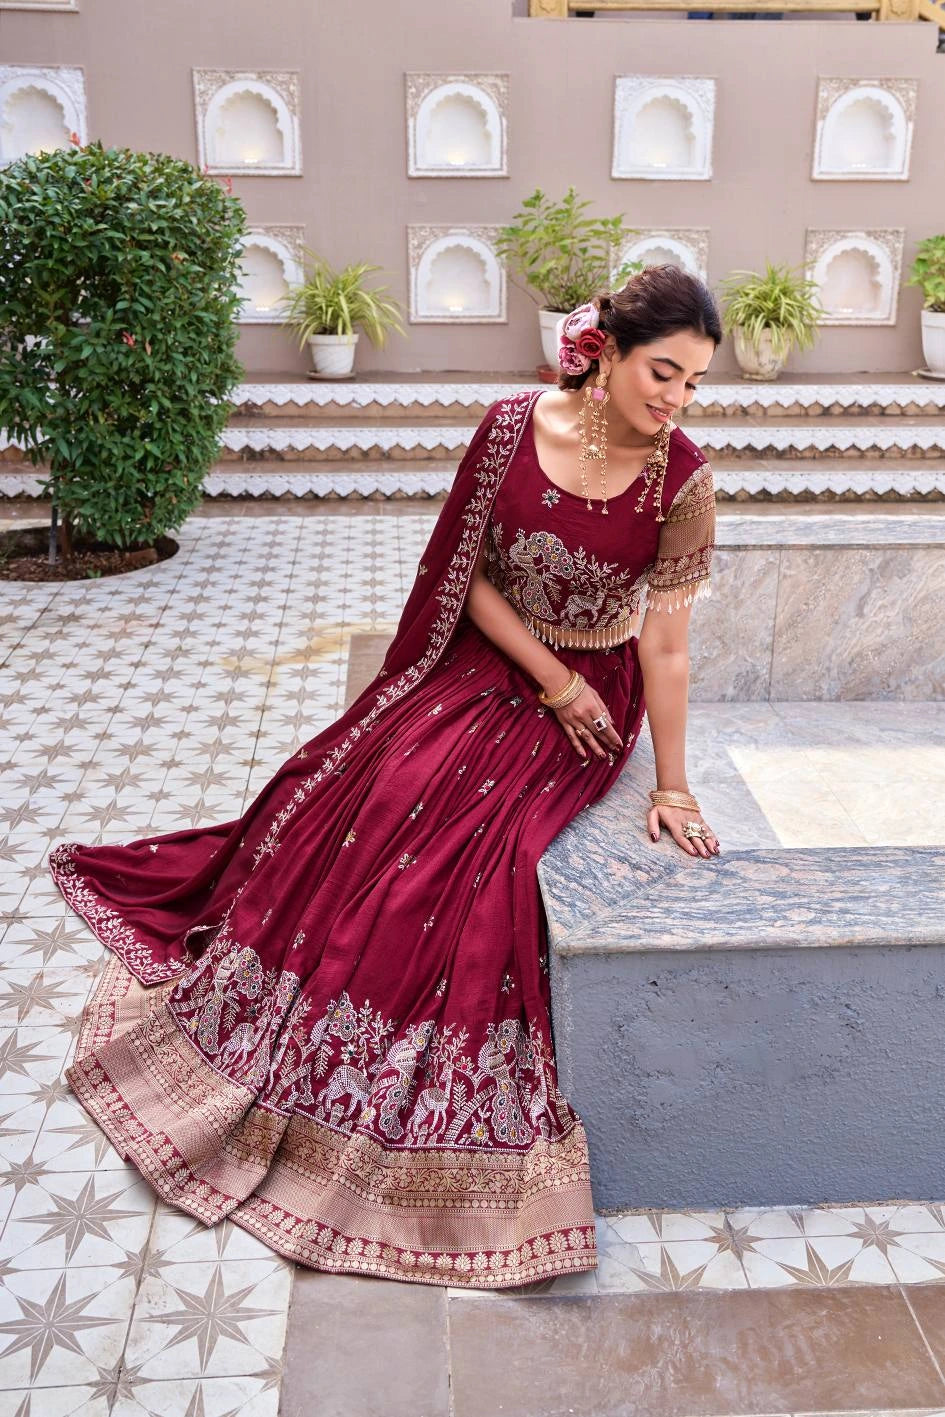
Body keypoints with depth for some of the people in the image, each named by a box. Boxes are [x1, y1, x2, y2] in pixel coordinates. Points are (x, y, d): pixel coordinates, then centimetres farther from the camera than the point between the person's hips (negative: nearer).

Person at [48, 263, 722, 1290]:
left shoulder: (682, 480, -15)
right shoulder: (514, 426, -12)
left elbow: (667, 640, -11)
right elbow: (468, 574, -6)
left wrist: (672, 786, -9)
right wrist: (554, 680, -12)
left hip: (591, 698, -2)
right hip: (482, 666, 2)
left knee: (476, 838, -22)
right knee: (356, 795, -11)